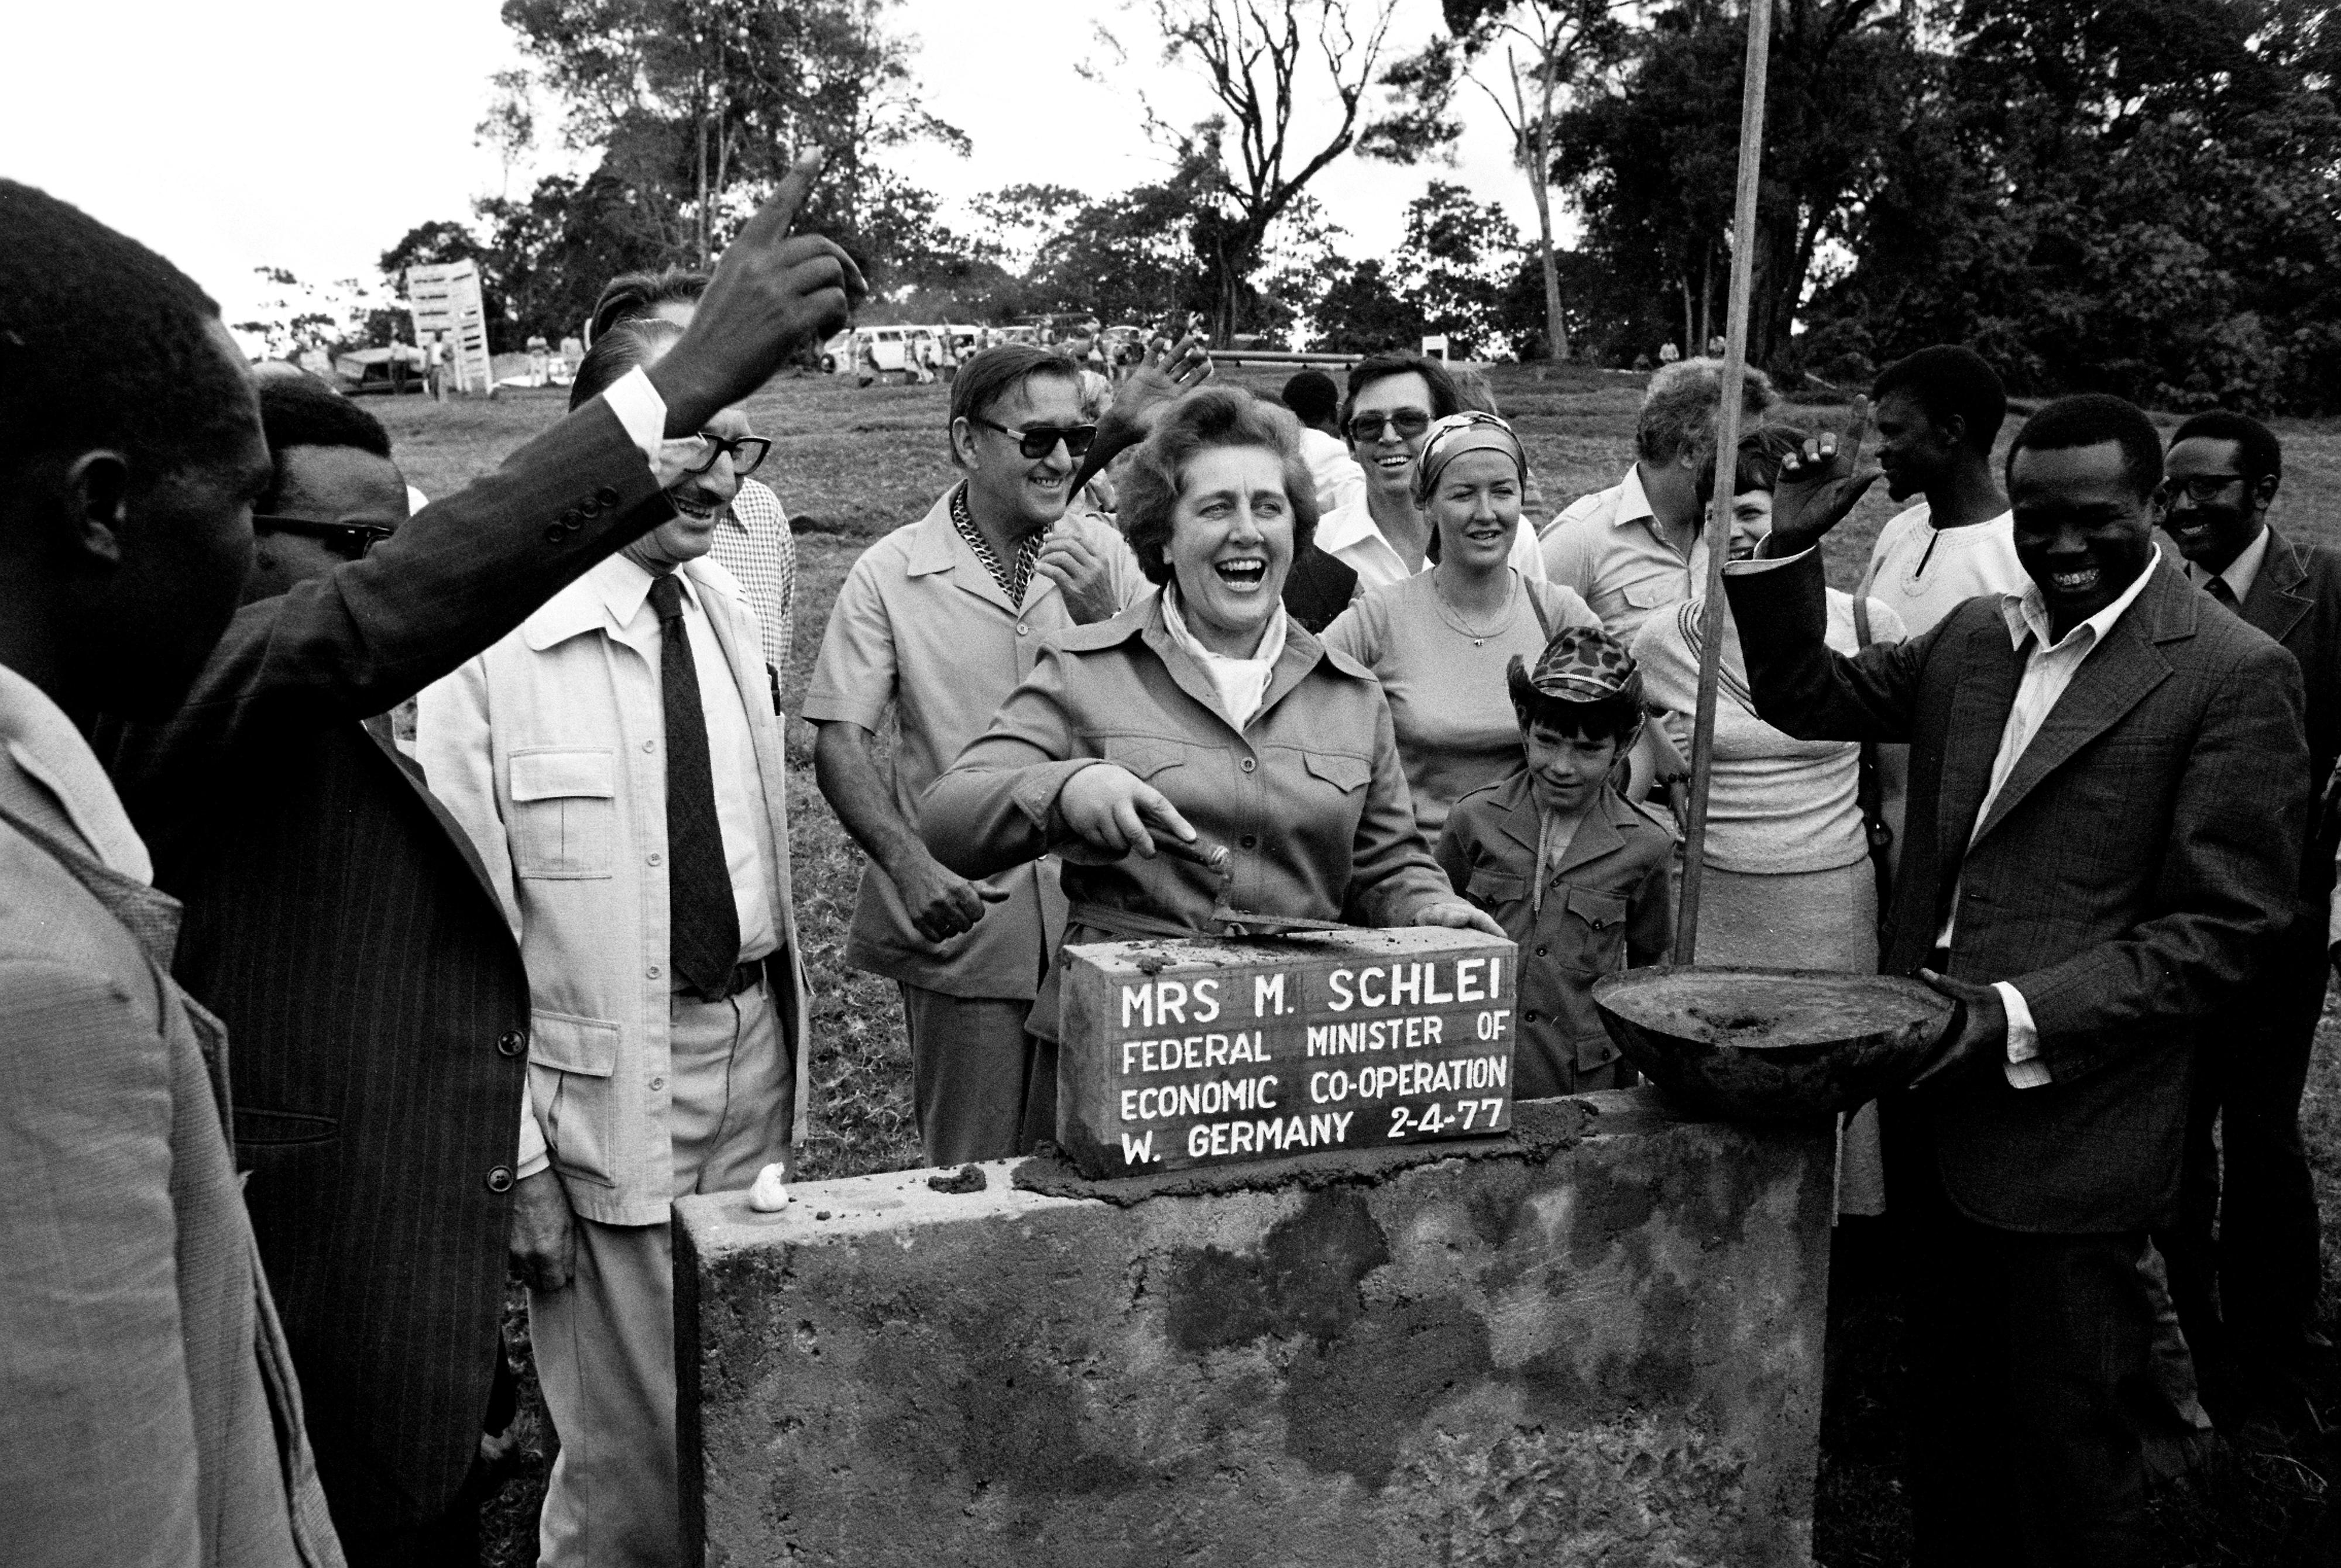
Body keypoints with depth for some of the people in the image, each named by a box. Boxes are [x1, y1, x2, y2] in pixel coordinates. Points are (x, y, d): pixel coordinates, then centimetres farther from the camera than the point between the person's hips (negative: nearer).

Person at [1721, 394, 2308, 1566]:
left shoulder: (2235, 675, -10)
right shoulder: (1973, 637, 8)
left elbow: (2222, 931, -13)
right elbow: (1806, 695, 14)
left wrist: (2021, 1017, -21)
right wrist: (1790, 547, -1)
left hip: (2070, 1139, -5)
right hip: (1933, 1102, 6)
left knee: (2064, 1450, 7)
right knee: (1946, 1423, 20)